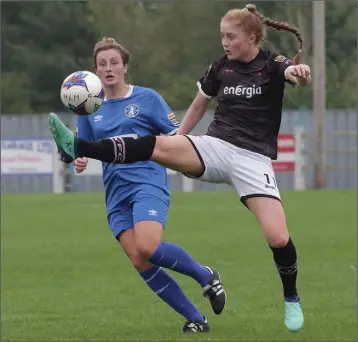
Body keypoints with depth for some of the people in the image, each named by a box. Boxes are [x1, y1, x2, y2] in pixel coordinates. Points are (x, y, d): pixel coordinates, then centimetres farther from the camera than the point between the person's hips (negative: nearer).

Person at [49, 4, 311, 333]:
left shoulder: (272, 64, -4)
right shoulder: (221, 67, 8)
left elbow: (295, 73, -28)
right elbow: (198, 106, 23)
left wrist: (301, 73, -54)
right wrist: (178, 151, 23)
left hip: (253, 159, -3)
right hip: (215, 146, 3)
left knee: (278, 238, -16)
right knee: (156, 146, -25)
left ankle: (291, 299, 12)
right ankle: (76, 147, -39)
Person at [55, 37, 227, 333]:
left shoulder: (146, 98, 3)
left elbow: (177, 136, 6)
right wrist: (78, 160, -4)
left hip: (148, 184, -5)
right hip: (116, 195, 5)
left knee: (147, 248, -27)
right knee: (139, 261, -9)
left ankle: (205, 276, -3)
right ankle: (195, 318, 0)